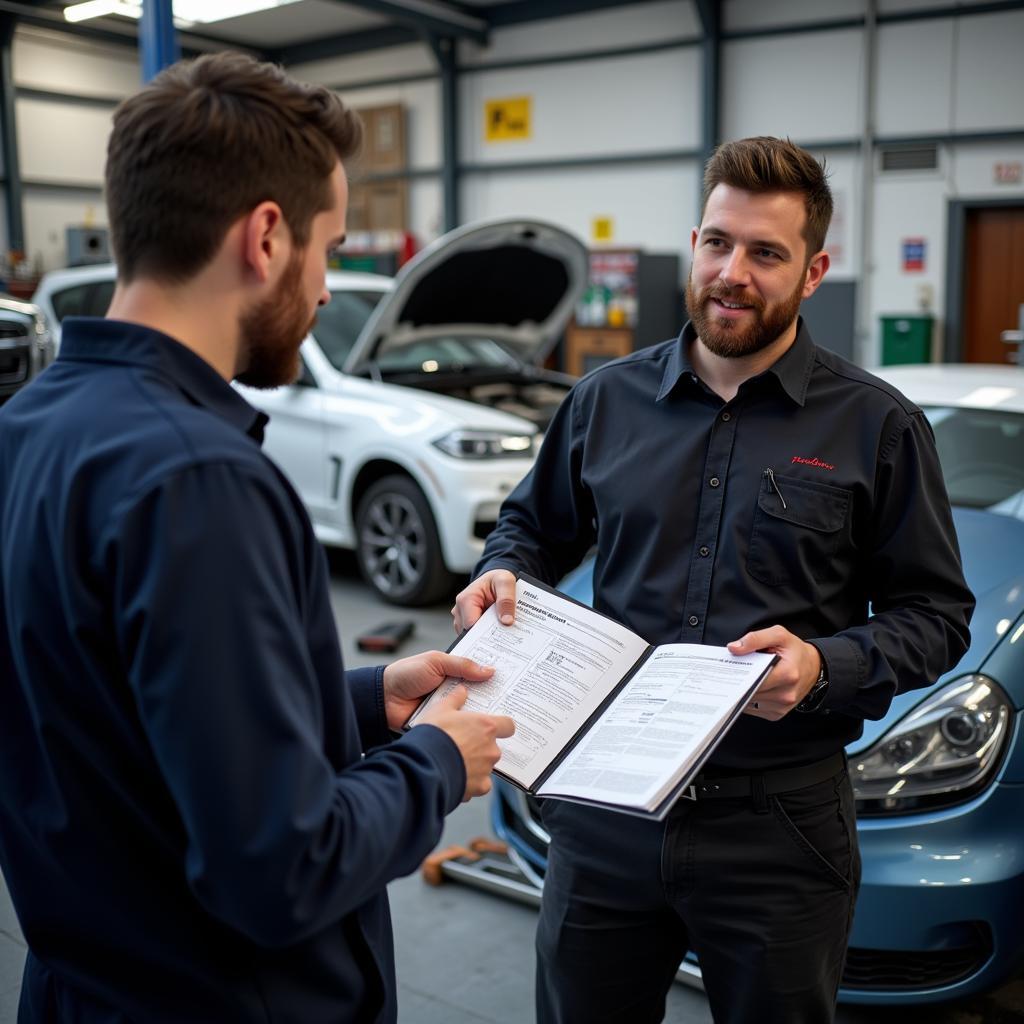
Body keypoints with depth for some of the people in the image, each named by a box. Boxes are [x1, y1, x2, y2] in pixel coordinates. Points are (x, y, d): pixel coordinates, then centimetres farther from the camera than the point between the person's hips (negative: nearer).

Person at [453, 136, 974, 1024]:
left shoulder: (876, 427, -3)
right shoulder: (608, 398, 4)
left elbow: (935, 614, -1)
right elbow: (534, 526, 18)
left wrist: (826, 665, -19)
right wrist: (501, 575, -4)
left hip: (780, 822, -2)